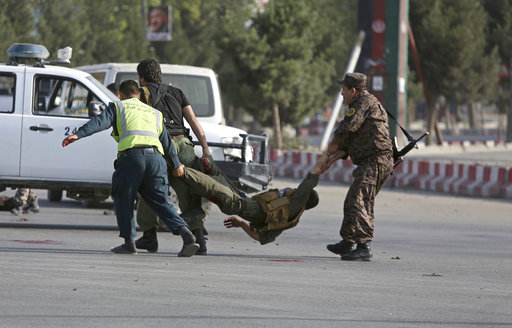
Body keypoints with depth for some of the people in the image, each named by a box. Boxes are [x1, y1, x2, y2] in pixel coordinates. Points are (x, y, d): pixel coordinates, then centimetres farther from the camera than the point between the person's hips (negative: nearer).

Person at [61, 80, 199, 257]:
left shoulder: (118, 107, 19)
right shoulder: (154, 113, 31)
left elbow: (99, 122, 0)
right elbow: (167, 141, 33)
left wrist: (78, 135, -10)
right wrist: (176, 165, 44)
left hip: (131, 155, -4)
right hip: (156, 157, 4)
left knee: (123, 199, 11)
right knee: (161, 202, 7)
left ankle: (129, 241, 6)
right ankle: (186, 234, -11)